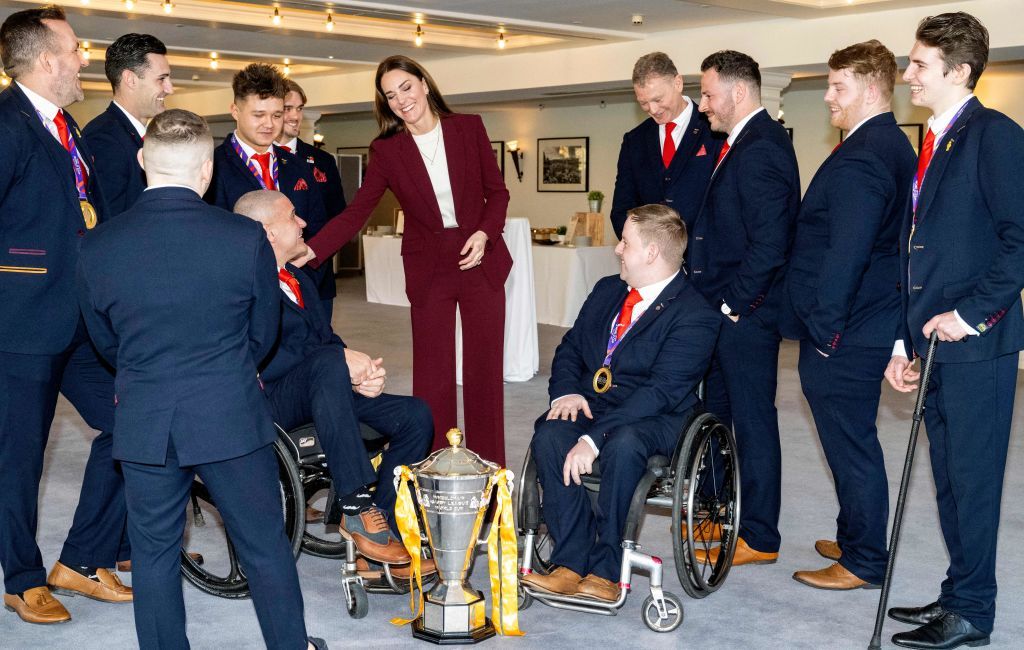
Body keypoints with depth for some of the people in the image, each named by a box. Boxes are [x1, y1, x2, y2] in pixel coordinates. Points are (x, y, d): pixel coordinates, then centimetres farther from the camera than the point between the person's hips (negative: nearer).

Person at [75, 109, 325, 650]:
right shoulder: (246, 238, -12)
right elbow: (265, 333, 2)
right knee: (264, 545, 14)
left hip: (143, 423, 2)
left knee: (154, 555, 15)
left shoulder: (97, 248, -6)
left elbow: (106, 341, 8)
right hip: (232, 419, -1)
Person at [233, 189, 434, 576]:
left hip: (321, 387, 9)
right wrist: (342, 358, -22)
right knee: (328, 364, -38)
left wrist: (364, 371, -5)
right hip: (270, 401, -8)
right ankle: (358, 509, -36)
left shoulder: (299, 280, 22)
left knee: (415, 415, -10)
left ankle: (379, 523, -9)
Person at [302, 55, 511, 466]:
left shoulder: (469, 128, -1)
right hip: (427, 270, 0)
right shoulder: (387, 150, -2)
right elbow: (355, 213, -9)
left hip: (481, 261, 0)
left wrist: (485, 233, -12)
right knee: (432, 376, -1)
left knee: (484, 370, 4)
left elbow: (497, 192, 6)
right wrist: (308, 253, -22)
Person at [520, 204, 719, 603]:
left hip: (655, 420, -6)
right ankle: (572, 563, -24)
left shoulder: (695, 315, -12)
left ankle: (603, 570, -25)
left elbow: (661, 391, -21)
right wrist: (566, 391, -5)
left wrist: (594, 439, -29)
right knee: (549, 434, -26)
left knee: (623, 444, -38)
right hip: (589, 404, 6)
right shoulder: (607, 291, 13)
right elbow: (569, 349, 19)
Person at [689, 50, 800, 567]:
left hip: (745, 315, -10)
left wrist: (734, 304, -17)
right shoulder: (743, 143, 14)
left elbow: (769, 243, -25)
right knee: (715, 416, 18)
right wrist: (717, 301, 13)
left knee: (752, 422, 0)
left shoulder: (761, 148, -18)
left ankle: (760, 538, 12)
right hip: (724, 309, 10)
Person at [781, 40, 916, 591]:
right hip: (870, 326, 10)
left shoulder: (860, 157, -20)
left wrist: (824, 328, -18)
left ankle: (864, 563, 14)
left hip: (841, 337, -10)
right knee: (855, 442, 20)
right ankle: (857, 541, 34)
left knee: (850, 446, 1)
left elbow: (846, 253, -26)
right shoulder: (895, 145, 13)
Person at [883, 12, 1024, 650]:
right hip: (935, 344, 8)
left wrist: (970, 314, -17)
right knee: (950, 478, 15)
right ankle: (959, 594, 27)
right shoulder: (931, 145, 17)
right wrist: (904, 342, 15)